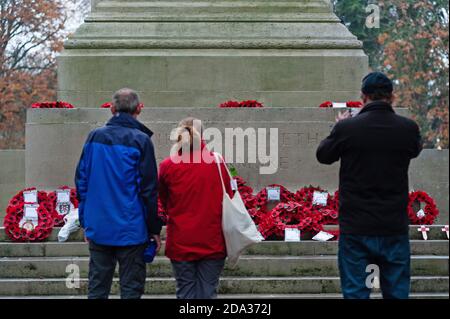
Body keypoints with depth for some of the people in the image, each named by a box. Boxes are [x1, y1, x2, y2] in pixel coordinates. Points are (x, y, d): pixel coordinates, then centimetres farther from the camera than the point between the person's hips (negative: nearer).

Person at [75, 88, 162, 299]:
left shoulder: (94, 137, 5)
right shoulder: (141, 140, -8)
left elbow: (81, 182, 8)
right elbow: (149, 189, -8)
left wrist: (85, 222, 14)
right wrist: (154, 229, -1)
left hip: (98, 229, 4)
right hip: (131, 230, -4)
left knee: (97, 289, 10)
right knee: (131, 289, 3)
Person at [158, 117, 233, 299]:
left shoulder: (167, 166, -5)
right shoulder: (218, 163, -5)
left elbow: (165, 203, 8)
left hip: (180, 242, 0)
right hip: (212, 242, 0)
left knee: (186, 292, 8)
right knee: (207, 292, 6)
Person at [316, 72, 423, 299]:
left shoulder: (346, 128, -11)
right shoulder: (408, 128, -6)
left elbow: (323, 156, 7)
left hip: (356, 227, -1)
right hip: (395, 228, 1)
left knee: (355, 292, 5)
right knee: (397, 292, 9)